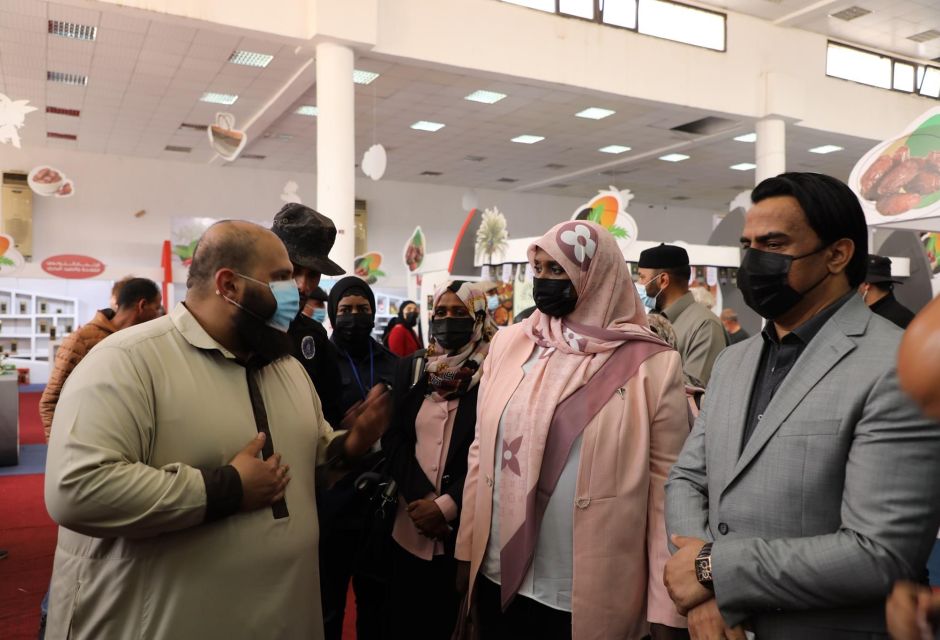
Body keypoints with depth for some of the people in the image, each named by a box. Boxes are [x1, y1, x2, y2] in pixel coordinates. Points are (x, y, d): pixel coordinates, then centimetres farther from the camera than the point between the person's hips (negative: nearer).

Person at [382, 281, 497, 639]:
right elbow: (393, 438, 2)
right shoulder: (412, 368, 6)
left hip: (464, 527, -3)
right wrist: (418, 499, -10)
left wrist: (448, 506, -15)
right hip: (408, 525, 4)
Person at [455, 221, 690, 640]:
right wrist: (466, 551, 7)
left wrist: (665, 605, -7)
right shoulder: (508, 344, 2)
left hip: (594, 597, -3)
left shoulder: (651, 365, -9)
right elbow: (481, 453, 7)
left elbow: (667, 486, -7)